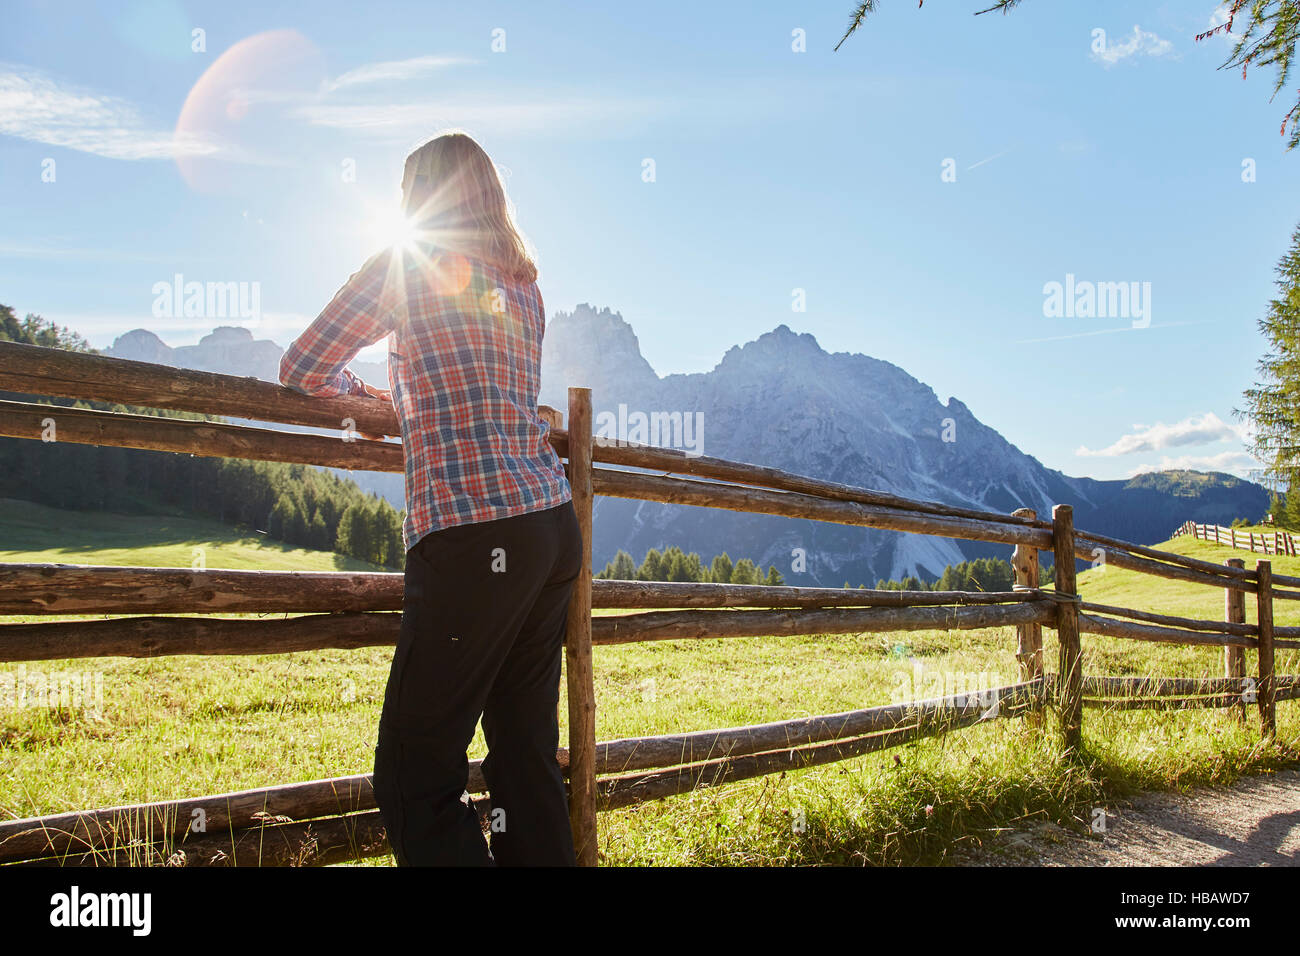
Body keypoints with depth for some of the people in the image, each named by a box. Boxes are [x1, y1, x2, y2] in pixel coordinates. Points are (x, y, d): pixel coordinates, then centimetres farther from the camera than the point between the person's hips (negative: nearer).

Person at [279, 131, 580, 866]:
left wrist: (359, 390, 24)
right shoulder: (524, 283, 18)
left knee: (415, 776, -3)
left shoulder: (406, 265, 1)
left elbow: (304, 369, 6)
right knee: (527, 757, 12)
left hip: (474, 536, -8)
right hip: (555, 528, 8)